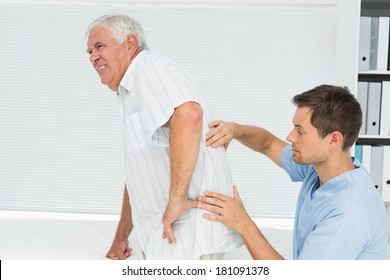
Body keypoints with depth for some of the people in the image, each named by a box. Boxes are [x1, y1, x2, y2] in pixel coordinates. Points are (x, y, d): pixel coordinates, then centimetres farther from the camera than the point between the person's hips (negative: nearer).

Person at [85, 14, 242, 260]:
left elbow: (189, 115, -32)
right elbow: (139, 176, 28)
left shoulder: (150, 68, -11)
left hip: (188, 234, -10)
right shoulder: (133, 96, 22)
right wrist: (121, 237, 29)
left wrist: (177, 198, -30)